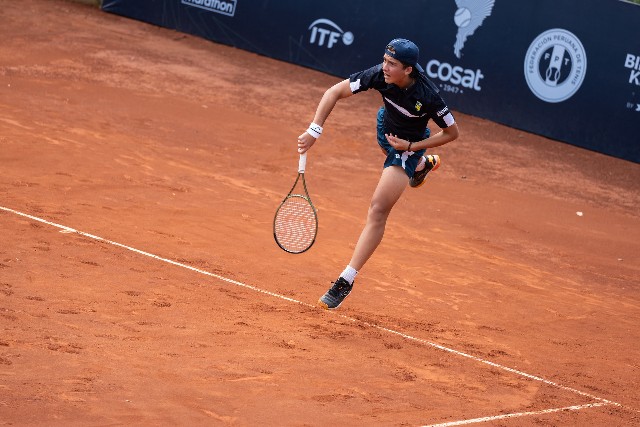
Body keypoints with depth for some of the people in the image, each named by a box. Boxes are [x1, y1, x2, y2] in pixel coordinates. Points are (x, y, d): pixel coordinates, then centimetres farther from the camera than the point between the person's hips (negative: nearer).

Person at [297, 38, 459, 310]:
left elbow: (451, 132, -21)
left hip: (409, 147, -6)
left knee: (378, 210, -15)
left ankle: (346, 281, -12)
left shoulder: (427, 96, -38)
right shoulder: (379, 75, -31)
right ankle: (423, 165, 74)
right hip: (387, 127, 6)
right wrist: (314, 130, -34)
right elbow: (334, 92, -24)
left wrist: (412, 146, -26)